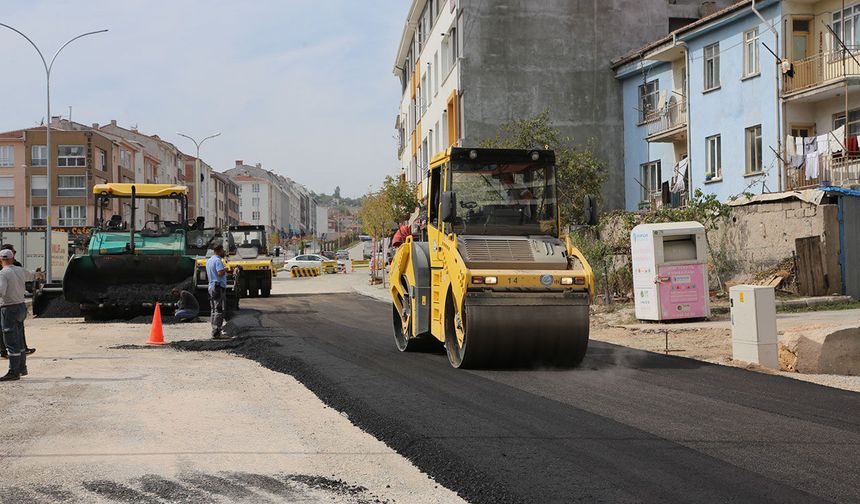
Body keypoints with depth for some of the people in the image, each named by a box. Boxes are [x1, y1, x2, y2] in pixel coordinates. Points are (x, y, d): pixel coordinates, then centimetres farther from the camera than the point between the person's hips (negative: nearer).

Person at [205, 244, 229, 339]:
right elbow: (220, 273, -25)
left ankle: (215, 330, 18)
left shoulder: (209, 261, 16)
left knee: (214, 310, 15)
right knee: (219, 310, -9)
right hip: (219, 287, -10)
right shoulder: (218, 260, -13)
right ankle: (216, 332, -13)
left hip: (211, 287, 10)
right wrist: (225, 269, -5)